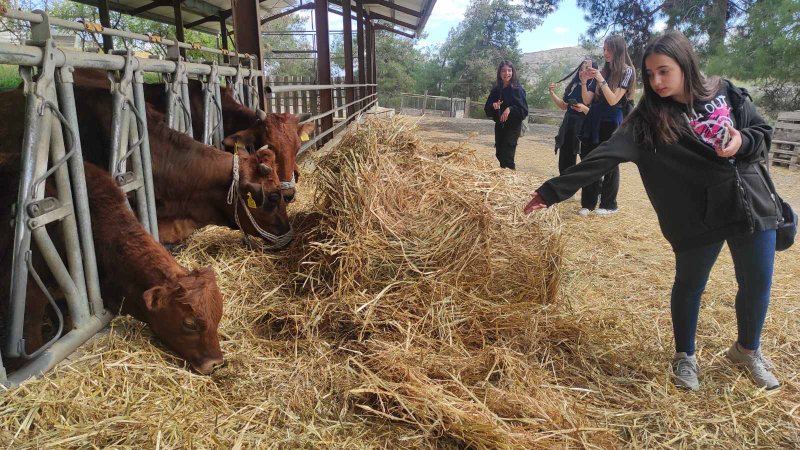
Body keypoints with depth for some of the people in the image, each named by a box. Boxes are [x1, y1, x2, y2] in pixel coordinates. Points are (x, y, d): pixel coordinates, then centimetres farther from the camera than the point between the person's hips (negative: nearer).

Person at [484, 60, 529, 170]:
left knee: (507, 155, -11)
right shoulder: (496, 90, 5)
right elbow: (487, 110, 7)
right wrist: (493, 106, -14)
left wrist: (510, 109, -26)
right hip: (499, 126, 5)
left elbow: (524, 110, -12)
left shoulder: (518, 89, -9)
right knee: (499, 154, 10)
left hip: (513, 127, -5)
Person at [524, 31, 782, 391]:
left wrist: (742, 142, -16)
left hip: (752, 206, 3)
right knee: (690, 285, 10)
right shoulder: (648, 118, -11)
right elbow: (603, 157, -20)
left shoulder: (726, 93, -1)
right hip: (697, 218, -3)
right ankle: (684, 356, 35)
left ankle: (748, 351, 40)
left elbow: (763, 132, 8)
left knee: (757, 284, 13)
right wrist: (553, 190, -28)